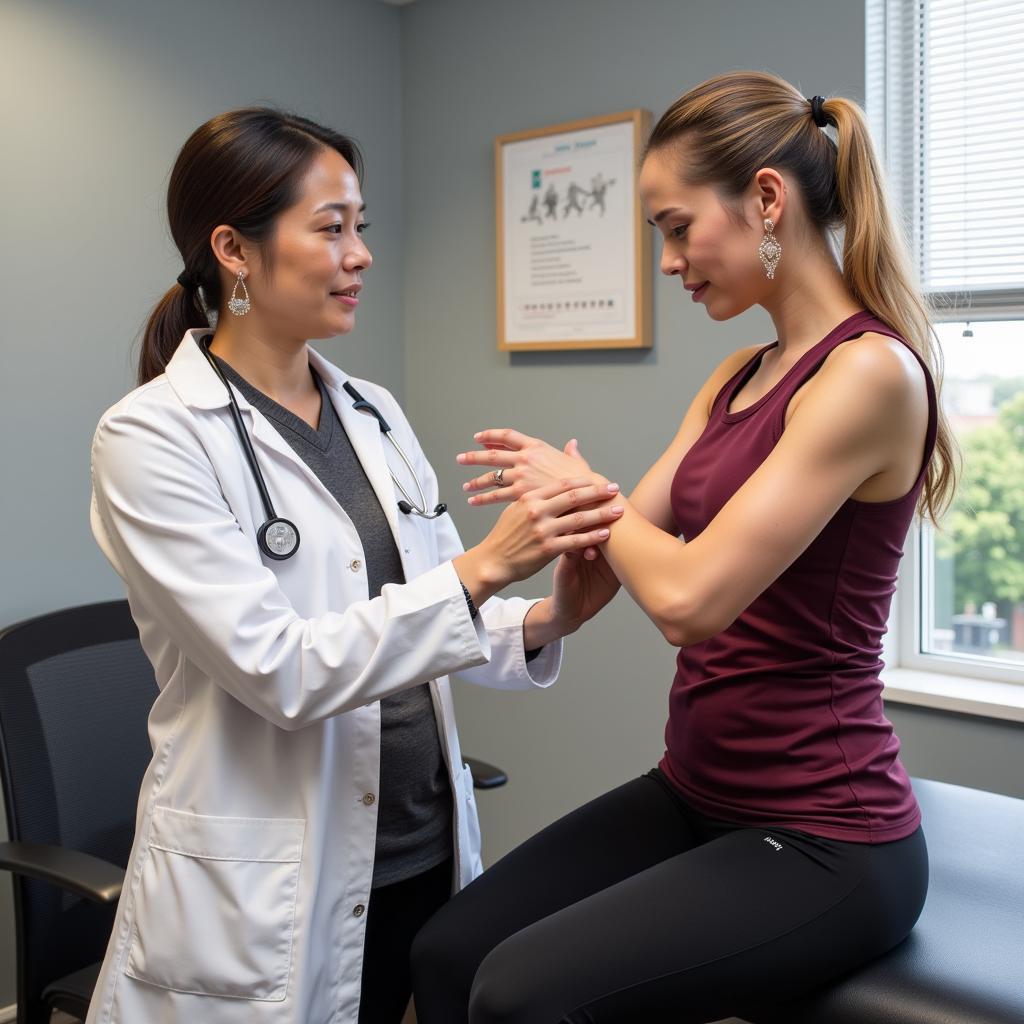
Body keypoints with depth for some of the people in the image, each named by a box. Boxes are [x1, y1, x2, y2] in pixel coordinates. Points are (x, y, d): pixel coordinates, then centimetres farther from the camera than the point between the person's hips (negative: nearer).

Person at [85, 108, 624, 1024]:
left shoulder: (375, 415, 5)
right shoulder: (152, 436, -13)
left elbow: (420, 629, 8)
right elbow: (277, 666, -20)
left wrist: (540, 622, -10)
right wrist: (481, 567, -24)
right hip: (269, 904, -5)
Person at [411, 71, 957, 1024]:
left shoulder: (870, 370, -18)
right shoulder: (736, 379, 10)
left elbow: (689, 595, -25)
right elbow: (618, 547, 6)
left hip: (821, 839, -7)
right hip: (693, 793, 8)